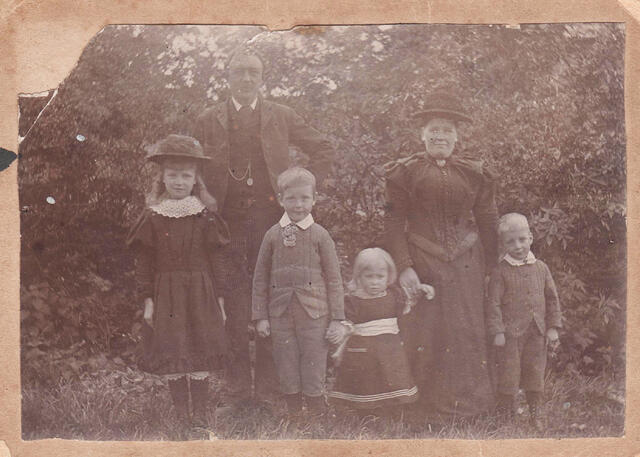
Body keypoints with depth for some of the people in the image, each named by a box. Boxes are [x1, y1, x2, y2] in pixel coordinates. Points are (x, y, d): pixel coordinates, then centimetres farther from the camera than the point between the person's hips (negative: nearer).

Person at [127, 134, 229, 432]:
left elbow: (218, 260, 5)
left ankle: (200, 416, 15)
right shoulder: (152, 219, 0)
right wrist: (147, 301, -3)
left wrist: (220, 301, 3)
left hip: (201, 295, 0)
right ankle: (181, 415, 17)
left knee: (200, 357, 3)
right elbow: (144, 263, 2)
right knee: (171, 356, 3)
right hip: (166, 297, 0)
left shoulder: (205, 218, 2)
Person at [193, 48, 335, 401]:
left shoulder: (281, 117, 11)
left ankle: (269, 379, 10)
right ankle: (238, 379, 7)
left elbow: (323, 151, 16)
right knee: (234, 303, -2)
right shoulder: (208, 121, 11)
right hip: (227, 222, 0)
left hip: (270, 217, 0)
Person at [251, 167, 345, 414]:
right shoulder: (272, 235, 4)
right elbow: (260, 278, 8)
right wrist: (260, 316, 4)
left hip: (314, 314, -2)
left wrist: (337, 319, -2)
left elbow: (333, 278, 1)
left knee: (313, 378, 2)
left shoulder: (320, 235, -1)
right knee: (288, 378, 10)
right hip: (280, 313, 2)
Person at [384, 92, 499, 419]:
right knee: (422, 334, 2)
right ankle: (428, 407, 16)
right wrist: (403, 267, -12)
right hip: (421, 263, -2)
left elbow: (487, 223, 9)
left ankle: (466, 404, 20)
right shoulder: (405, 172, 0)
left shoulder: (474, 172, 6)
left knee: (467, 332, 5)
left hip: (465, 264, 2)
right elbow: (394, 222, -4)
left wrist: (490, 270, 6)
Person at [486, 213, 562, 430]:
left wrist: (553, 327, 6)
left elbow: (552, 298, 10)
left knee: (535, 370, 11)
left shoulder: (540, 268, 5)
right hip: (510, 331, -4)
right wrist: (497, 331, -12)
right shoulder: (501, 272, -7)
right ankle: (505, 411, 17)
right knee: (509, 371, 2)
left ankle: (535, 410, 26)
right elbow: (494, 303, -8)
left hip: (537, 331, 4)